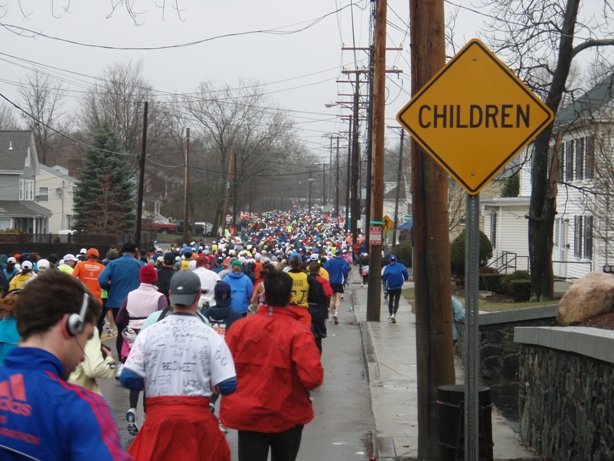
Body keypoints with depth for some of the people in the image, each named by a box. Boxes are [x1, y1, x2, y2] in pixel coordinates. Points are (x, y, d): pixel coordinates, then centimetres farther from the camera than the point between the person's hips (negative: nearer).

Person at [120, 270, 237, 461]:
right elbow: (227, 386, -6)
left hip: (158, 416, 1)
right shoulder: (211, 336, -5)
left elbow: (129, 380, -4)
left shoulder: (149, 333, -3)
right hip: (197, 417, 0)